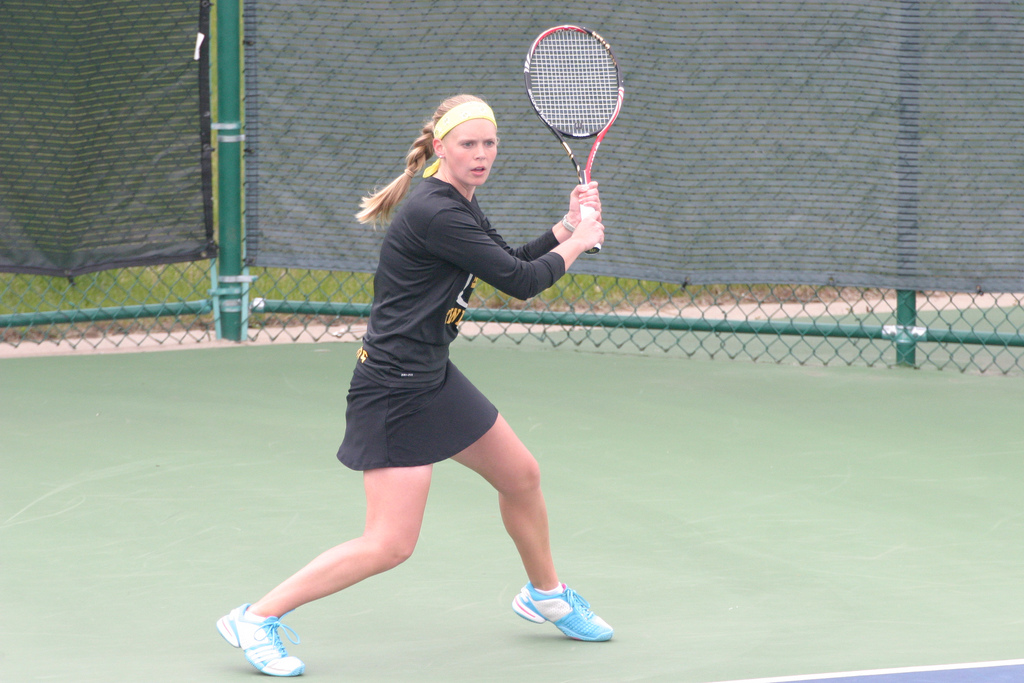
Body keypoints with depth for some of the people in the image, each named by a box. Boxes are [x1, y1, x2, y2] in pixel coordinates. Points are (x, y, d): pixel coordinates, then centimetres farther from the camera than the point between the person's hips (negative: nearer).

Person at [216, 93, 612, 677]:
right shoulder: (434, 214, -23)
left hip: (433, 378, 10)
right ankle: (257, 618, -4)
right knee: (390, 545, -13)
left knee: (522, 477, 22)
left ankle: (546, 595, 46)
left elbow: (512, 263, 22)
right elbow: (521, 282, -19)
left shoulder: (460, 205, 9)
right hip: (394, 392, -10)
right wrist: (575, 245, -2)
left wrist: (566, 227, 8)